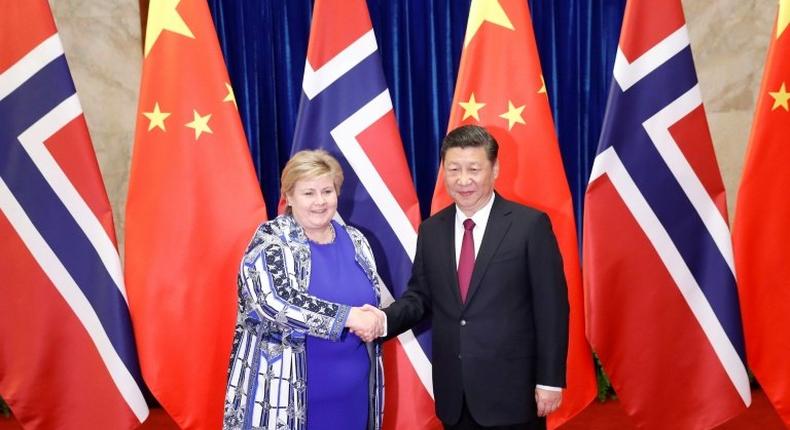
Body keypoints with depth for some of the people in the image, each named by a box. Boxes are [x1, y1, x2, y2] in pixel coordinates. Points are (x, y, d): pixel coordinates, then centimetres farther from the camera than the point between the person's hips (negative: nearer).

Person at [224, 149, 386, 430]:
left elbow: (374, 300, 13)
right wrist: (348, 316, -23)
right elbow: (275, 302, -22)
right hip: (287, 387, -5)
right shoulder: (269, 243, -8)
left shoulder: (355, 241, 7)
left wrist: (370, 321, -10)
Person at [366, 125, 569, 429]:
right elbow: (420, 296, 8)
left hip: (512, 389, -4)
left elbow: (551, 307, -8)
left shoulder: (530, 224, -9)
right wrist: (384, 319, -11)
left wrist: (550, 380, -9)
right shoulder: (431, 230, 5)